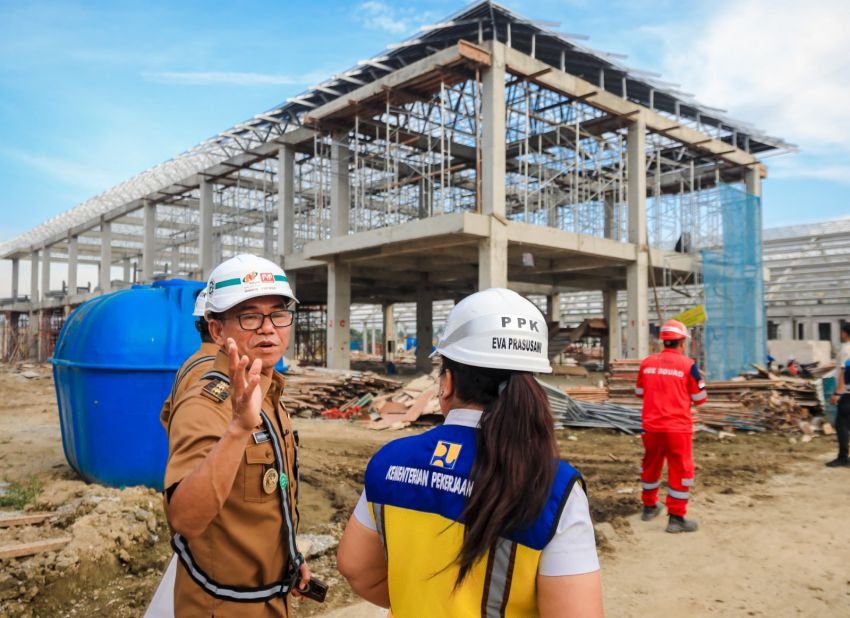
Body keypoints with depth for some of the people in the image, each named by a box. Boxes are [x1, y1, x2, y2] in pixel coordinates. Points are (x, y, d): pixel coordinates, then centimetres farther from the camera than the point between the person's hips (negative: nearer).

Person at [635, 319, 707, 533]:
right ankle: (676, 518, 6)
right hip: (677, 427, -4)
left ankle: (649, 506, 36)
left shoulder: (646, 362, 2)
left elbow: (639, 392, 14)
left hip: (651, 425, 5)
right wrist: (698, 379, 16)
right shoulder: (688, 364, -9)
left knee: (651, 465, 20)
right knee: (680, 470, 5)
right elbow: (700, 399, 0)